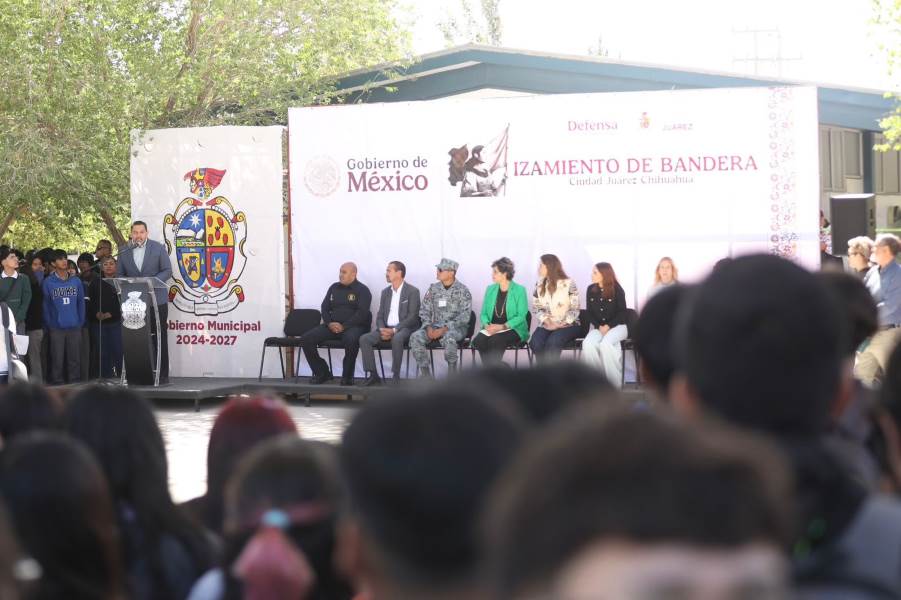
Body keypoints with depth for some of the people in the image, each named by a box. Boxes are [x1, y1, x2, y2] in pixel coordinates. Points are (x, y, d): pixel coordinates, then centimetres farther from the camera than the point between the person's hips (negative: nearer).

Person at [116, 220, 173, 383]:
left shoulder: (158, 248, 2)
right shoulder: (124, 252, 8)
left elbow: (167, 271, -1)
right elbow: (119, 275, 11)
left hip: (157, 300, -2)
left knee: (159, 338, 0)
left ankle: (162, 374, 4)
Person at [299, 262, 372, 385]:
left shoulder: (362, 290, 0)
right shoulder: (334, 288, 18)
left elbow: (362, 313, -12)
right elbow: (325, 307, 14)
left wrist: (344, 326, -19)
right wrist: (329, 323, -6)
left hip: (354, 326, -6)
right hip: (332, 326, 6)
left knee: (351, 339, -41)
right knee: (306, 339, -14)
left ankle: (347, 376, -22)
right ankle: (322, 373, -1)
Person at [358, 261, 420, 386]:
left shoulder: (412, 291, -2)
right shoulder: (385, 292, 17)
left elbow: (412, 317, -10)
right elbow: (380, 316, 14)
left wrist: (394, 330, -19)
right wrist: (382, 329, -9)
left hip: (404, 328, -6)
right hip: (386, 328, 6)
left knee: (397, 339, -40)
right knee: (364, 339, -19)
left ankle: (395, 376, -31)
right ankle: (372, 375, -17)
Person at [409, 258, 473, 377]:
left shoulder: (462, 290, -4)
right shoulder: (433, 289, 10)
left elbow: (464, 317, -10)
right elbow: (424, 310, 10)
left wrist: (444, 329, -19)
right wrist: (429, 328, -9)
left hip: (456, 327, -4)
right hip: (435, 326, 4)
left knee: (449, 338, -39)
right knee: (416, 337, -23)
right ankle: (425, 374, -15)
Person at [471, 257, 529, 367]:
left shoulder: (519, 290, -2)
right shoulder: (490, 289, 13)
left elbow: (521, 316, -9)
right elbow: (484, 313, 13)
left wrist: (502, 326, -20)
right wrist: (486, 324, -10)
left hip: (513, 329, -4)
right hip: (491, 328, 4)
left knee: (495, 340, -36)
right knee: (478, 341, -29)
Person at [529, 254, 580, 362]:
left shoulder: (568, 284, -3)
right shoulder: (539, 285, 10)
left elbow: (575, 309, -5)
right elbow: (536, 308, 9)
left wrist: (560, 325, -16)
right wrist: (546, 321, -10)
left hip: (568, 325, -4)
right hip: (546, 325, 4)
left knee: (552, 342, -34)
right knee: (536, 343, -28)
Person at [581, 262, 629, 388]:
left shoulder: (617, 289, -6)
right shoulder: (591, 289, 6)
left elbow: (622, 313, -6)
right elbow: (589, 312, 9)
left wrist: (608, 326, -18)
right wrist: (598, 326, -8)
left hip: (617, 325, -4)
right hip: (598, 327, 4)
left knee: (605, 343, -36)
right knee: (587, 344, -30)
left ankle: (614, 382, -26)